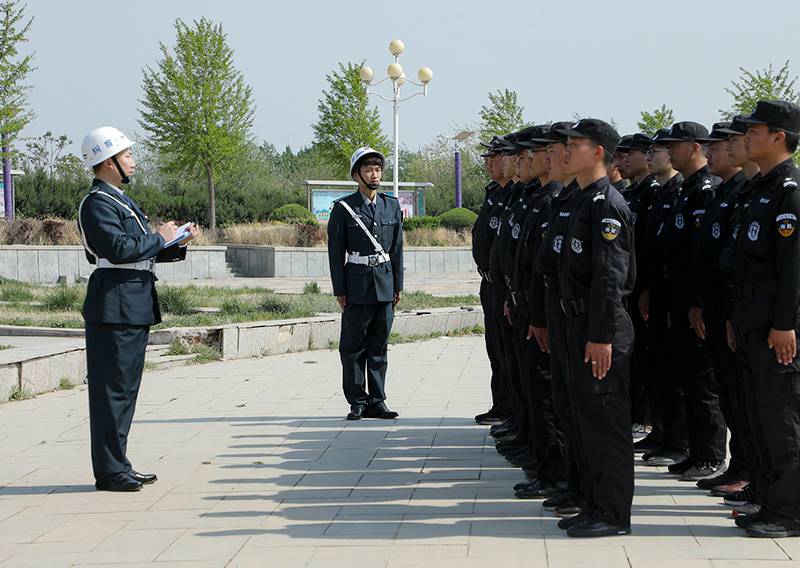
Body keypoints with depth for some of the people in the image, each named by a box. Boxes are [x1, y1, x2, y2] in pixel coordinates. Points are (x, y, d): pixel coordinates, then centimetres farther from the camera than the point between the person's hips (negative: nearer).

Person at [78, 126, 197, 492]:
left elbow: (139, 250, 22)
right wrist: (159, 239, -11)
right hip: (115, 307, -10)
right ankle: (109, 471, -2)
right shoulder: (97, 203, -12)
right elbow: (119, 248, -24)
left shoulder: (119, 200, 20)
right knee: (112, 389, -6)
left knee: (125, 388, 13)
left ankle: (117, 465, 20)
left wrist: (177, 244, 8)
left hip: (133, 309, 10)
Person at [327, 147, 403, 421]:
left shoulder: (392, 206, 10)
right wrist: (339, 290, -6)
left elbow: (397, 248, 12)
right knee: (353, 346, 0)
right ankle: (357, 401, 7)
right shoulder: (344, 208, -2)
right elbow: (336, 251, -2)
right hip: (357, 285, -3)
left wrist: (398, 285, 7)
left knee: (379, 346, 7)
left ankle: (377, 401, 13)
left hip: (385, 285, 3)